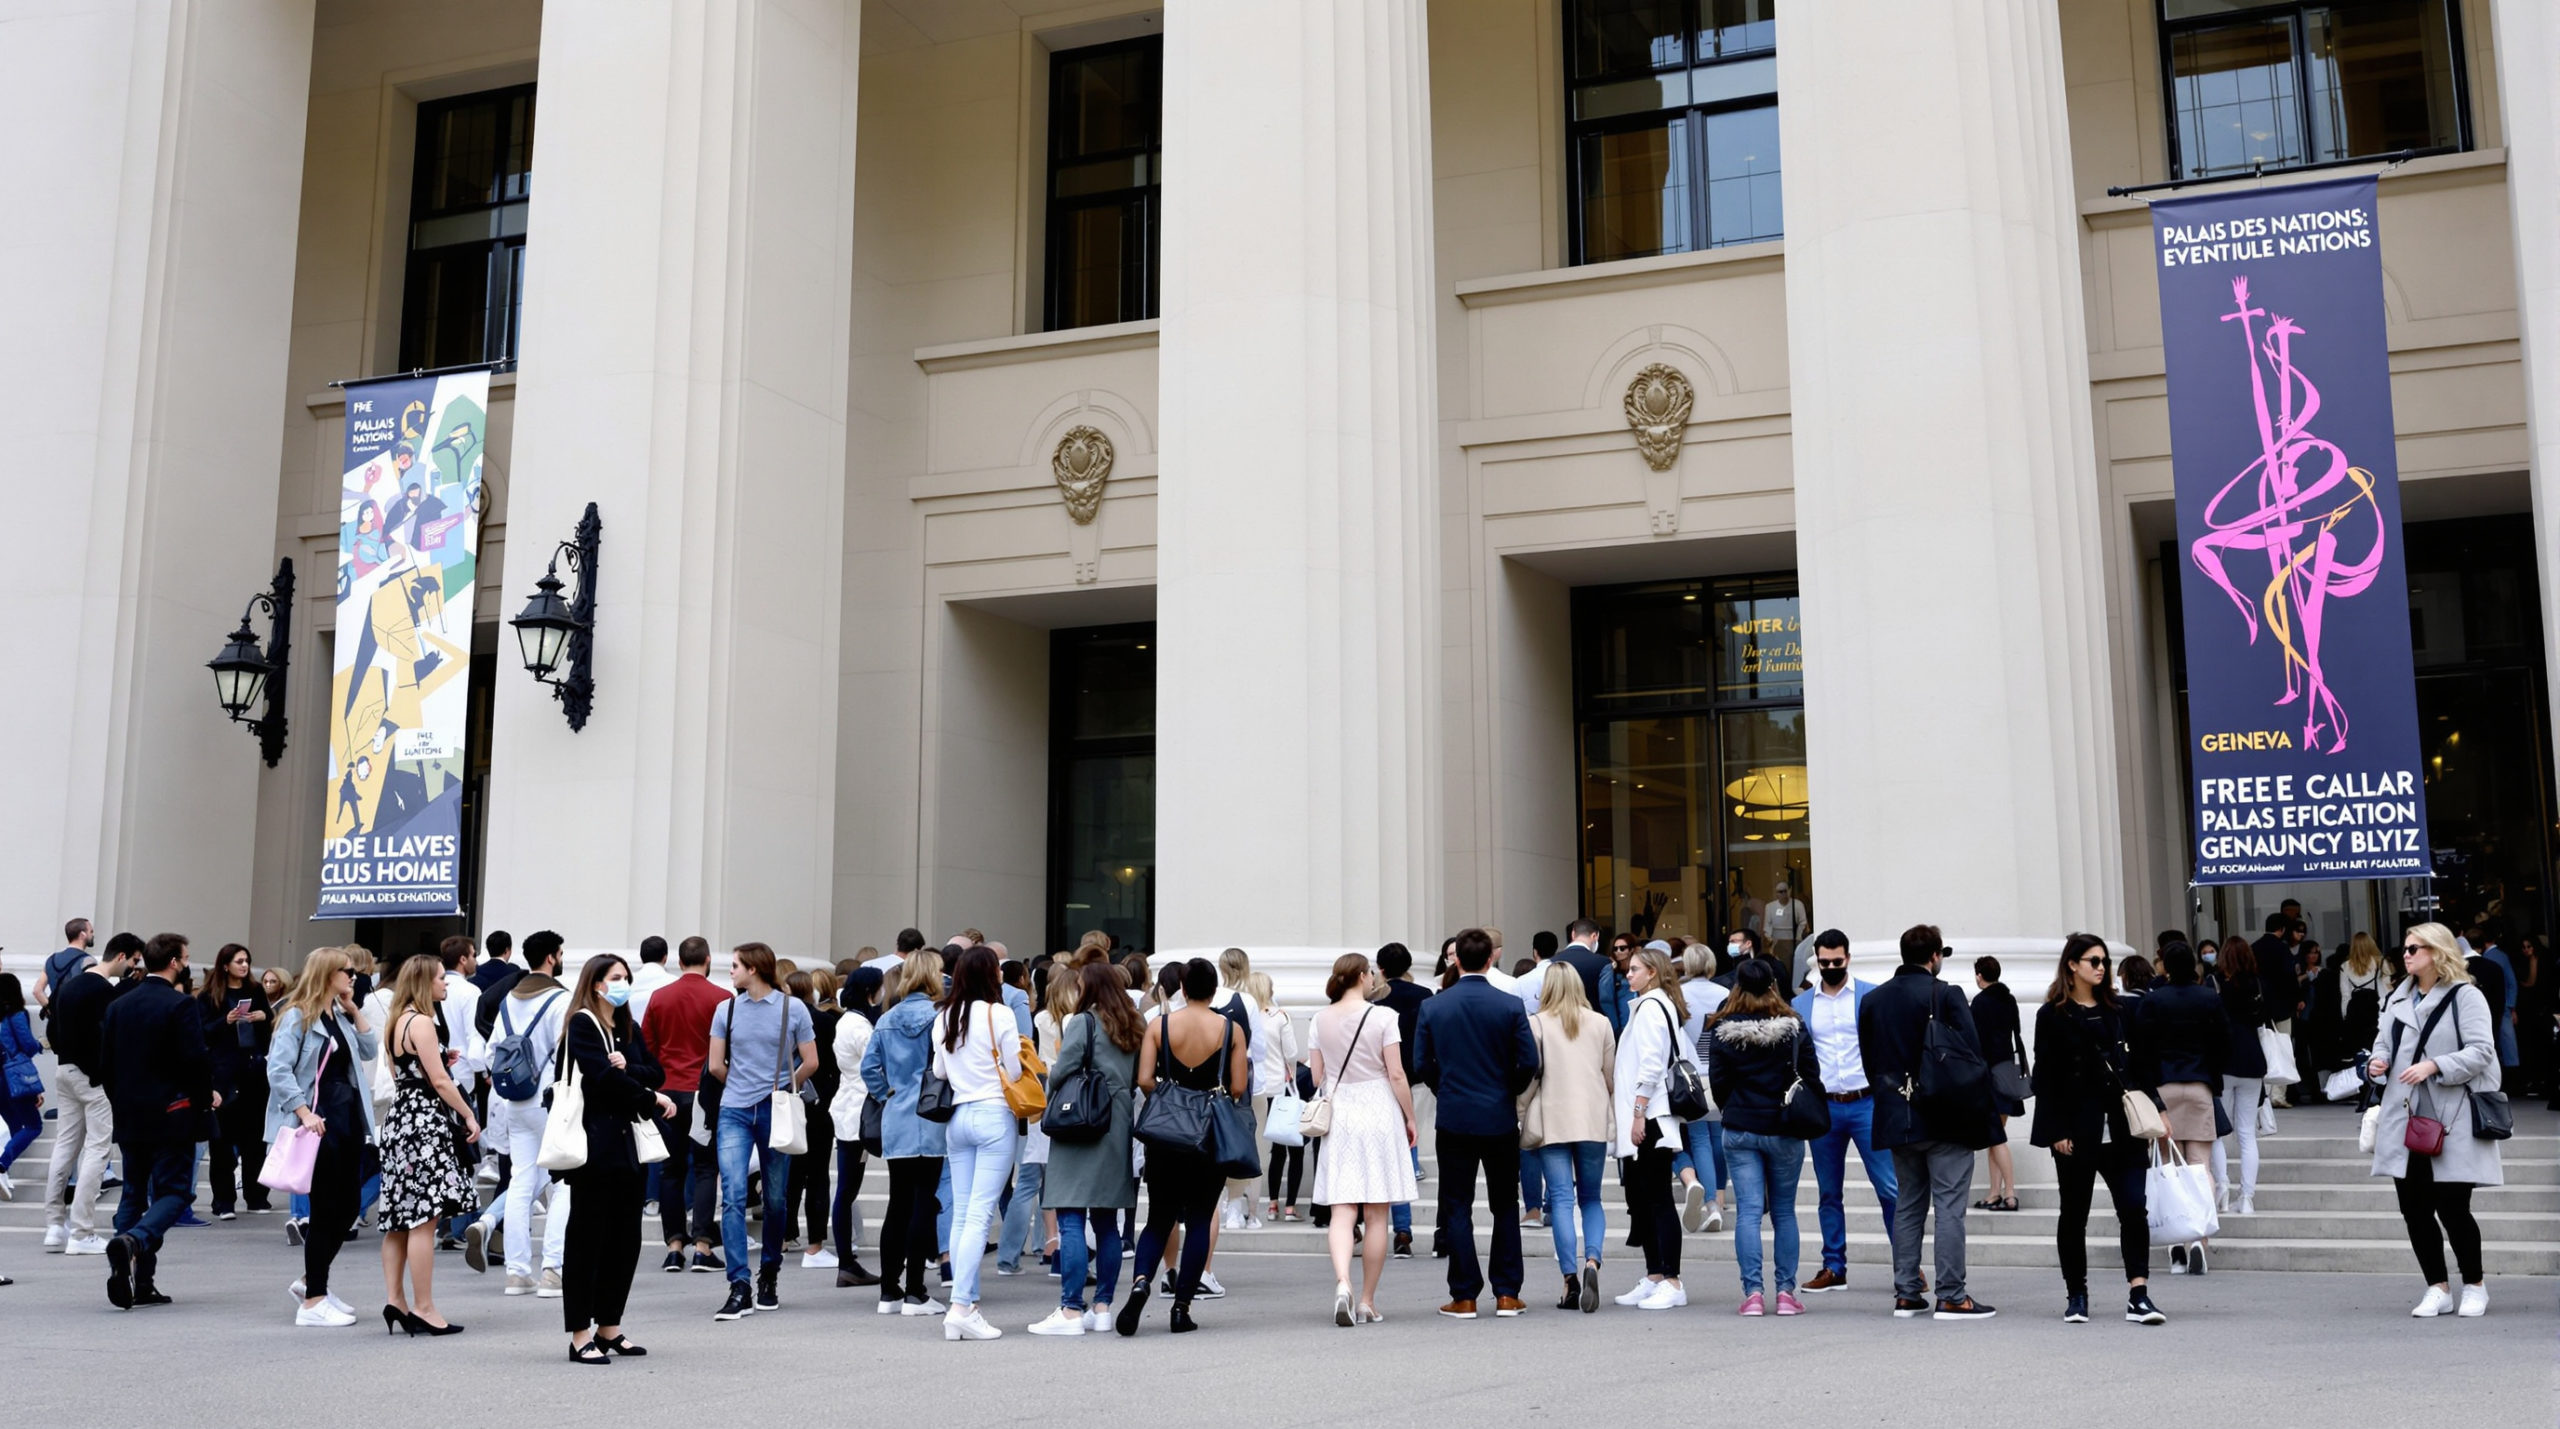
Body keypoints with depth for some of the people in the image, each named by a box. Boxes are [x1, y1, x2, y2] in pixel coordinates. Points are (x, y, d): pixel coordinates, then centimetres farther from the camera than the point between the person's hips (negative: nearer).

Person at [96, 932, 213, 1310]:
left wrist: (120, 1103, 19)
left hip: (129, 1117, 6)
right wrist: (206, 1098, -1)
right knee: (174, 1191, -1)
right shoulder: (180, 1006, -12)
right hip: (171, 1115, -6)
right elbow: (195, 1059, -17)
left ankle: (138, 1284, 9)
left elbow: (105, 1062, 10)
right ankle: (133, 1241, -27)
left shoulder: (118, 1006, 8)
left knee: (134, 1192, 12)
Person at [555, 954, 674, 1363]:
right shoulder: (582, 1024, -4)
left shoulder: (630, 1029, 19)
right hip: (595, 1142, -7)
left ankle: (609, 1326, 18)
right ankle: (580, 1334, 1)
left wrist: (628, 1068, -12)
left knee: (625, 1238, 8)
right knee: (588, 1236, -4)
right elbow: (605, 1077, -14)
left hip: (628, 1142, 7)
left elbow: (655, 1073, 8)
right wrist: (652, 1099, -6)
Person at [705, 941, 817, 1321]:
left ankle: (769, 1275, 26)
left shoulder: (792, 1008, -1)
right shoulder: (727, 1009, 5)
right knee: (732, 1197, -10)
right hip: (734, 1112, 1)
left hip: (775, 1112, -1)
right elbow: (715, 1066, 10)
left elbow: (810, 1062, 3)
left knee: (775, 1200, 8)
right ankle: (739, 1288, -11)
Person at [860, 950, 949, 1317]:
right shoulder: (936, 1015, -9)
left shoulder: (887, 1020, 8)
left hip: (895, 1122, 6)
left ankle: (889, 1292, 15)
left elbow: (869, 1066, 7)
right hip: (929, 1123, -6)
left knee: (898, 1206, 11)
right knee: (923, 1205, -2)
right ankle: (914, 1293, 0)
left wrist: (887, 1096, 12)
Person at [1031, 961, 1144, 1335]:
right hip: (1119, 1130, 7)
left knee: (1071, 1221, -6)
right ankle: (1102, 1307, 13)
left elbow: (1061, 1073, -8)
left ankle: (1070, 1310, -9)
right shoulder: (1133, 1029, 14)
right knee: (1106, 1222, 11)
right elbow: (1138, 1079, 15)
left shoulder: (1082, 1022, -5)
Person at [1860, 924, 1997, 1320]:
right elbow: (1972, 1053, -10)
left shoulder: (1872, 1000, 8)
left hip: (1897, 1118, 5)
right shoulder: (1945, 995, -8)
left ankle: (1906, 1294, 13)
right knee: (1949, 1206, -2)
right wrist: (1982, 1105, 0)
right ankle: (1951, 1297, -2)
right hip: (1946, 1118, -5)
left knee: (1907, 1205, 12)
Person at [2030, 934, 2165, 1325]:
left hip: (2119, 1126, 4)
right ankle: (2076, 1295, 17)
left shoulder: (2116, 1011, 12)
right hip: (2077, 1128, -4)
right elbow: (2045, 1077, -5)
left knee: (2134, 1207, -7)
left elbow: (2135, 1065, 15)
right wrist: (2057, 1132, -9)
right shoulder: (2053, 1015, -2)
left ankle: (2138, 1296, -8)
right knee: (2075, 1213, 6)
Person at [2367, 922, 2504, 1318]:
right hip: (2406, 1119, 6)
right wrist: (2377, 1061, -1)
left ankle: (2474, 1285, 17)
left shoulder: (2466, 996, -5)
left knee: (2452, 1207, -4)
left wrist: (2434, 1066, -24)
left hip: (2451, 1122, -6)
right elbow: (2383, 1043, 21)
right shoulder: (2399, 998, 16)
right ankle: (2438, 1289, 16)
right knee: (2414, 1208, 5)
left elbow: (2480, 1051, -13)